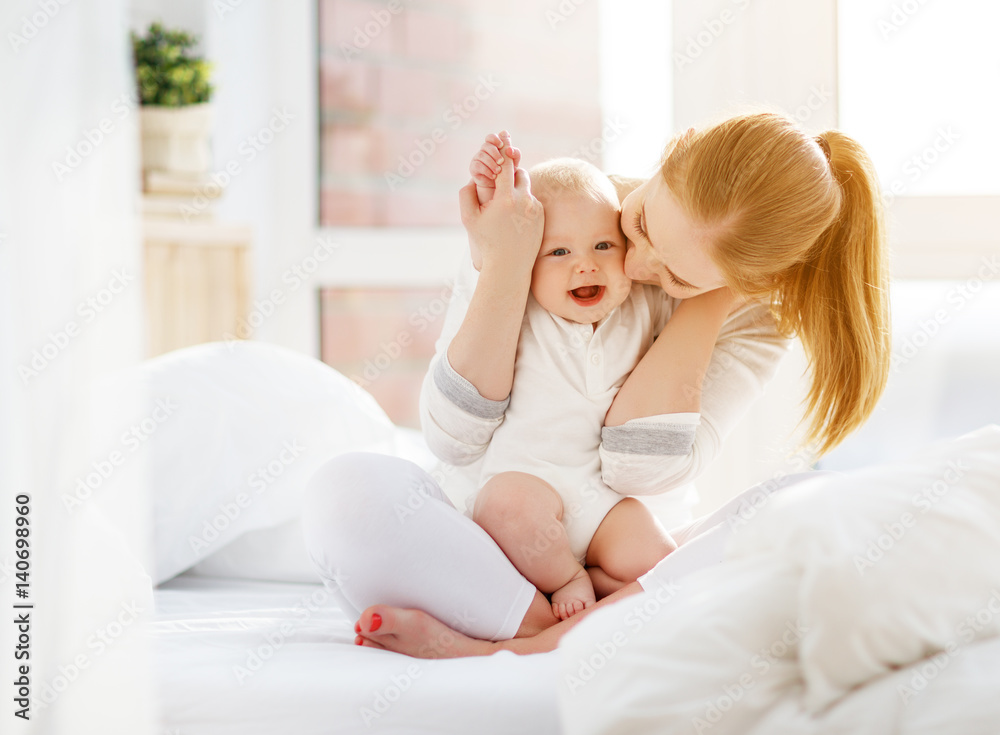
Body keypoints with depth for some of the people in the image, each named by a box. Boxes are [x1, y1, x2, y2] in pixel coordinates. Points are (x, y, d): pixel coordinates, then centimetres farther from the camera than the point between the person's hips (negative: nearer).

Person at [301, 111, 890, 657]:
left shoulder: (751, 313, -6)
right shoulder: (537, 217, -8)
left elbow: (641, 470, -19)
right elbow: (454, 434, -13)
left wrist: (706, 297, -18)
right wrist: (508, 262, -22)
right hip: (488, 559, 0)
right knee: (349, 490, -30)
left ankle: (505, 652, -32)